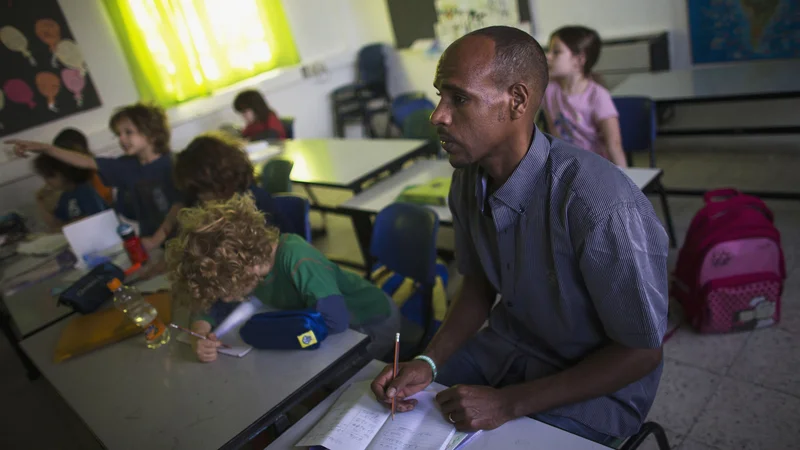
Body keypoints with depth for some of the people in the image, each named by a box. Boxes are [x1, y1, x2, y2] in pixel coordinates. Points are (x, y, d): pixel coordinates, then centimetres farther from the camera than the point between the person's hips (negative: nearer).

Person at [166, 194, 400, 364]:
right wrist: (200, 336, -26)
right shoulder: (239, 259, -13)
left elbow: (335, 321, -40)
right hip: (324, 322, 7)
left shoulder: (295, 257, -37)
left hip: (372, 322, -7)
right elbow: (212, 305, -2)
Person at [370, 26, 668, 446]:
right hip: (507, 345, 6)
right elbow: (480, 284, 5)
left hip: (597, 384, -5)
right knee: (404, 407, 2)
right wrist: (428, 362, -10)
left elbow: (641, 352, -20)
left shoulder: (600, 204, -33)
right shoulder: (469, 178, -10)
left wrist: (508, 403, -22)